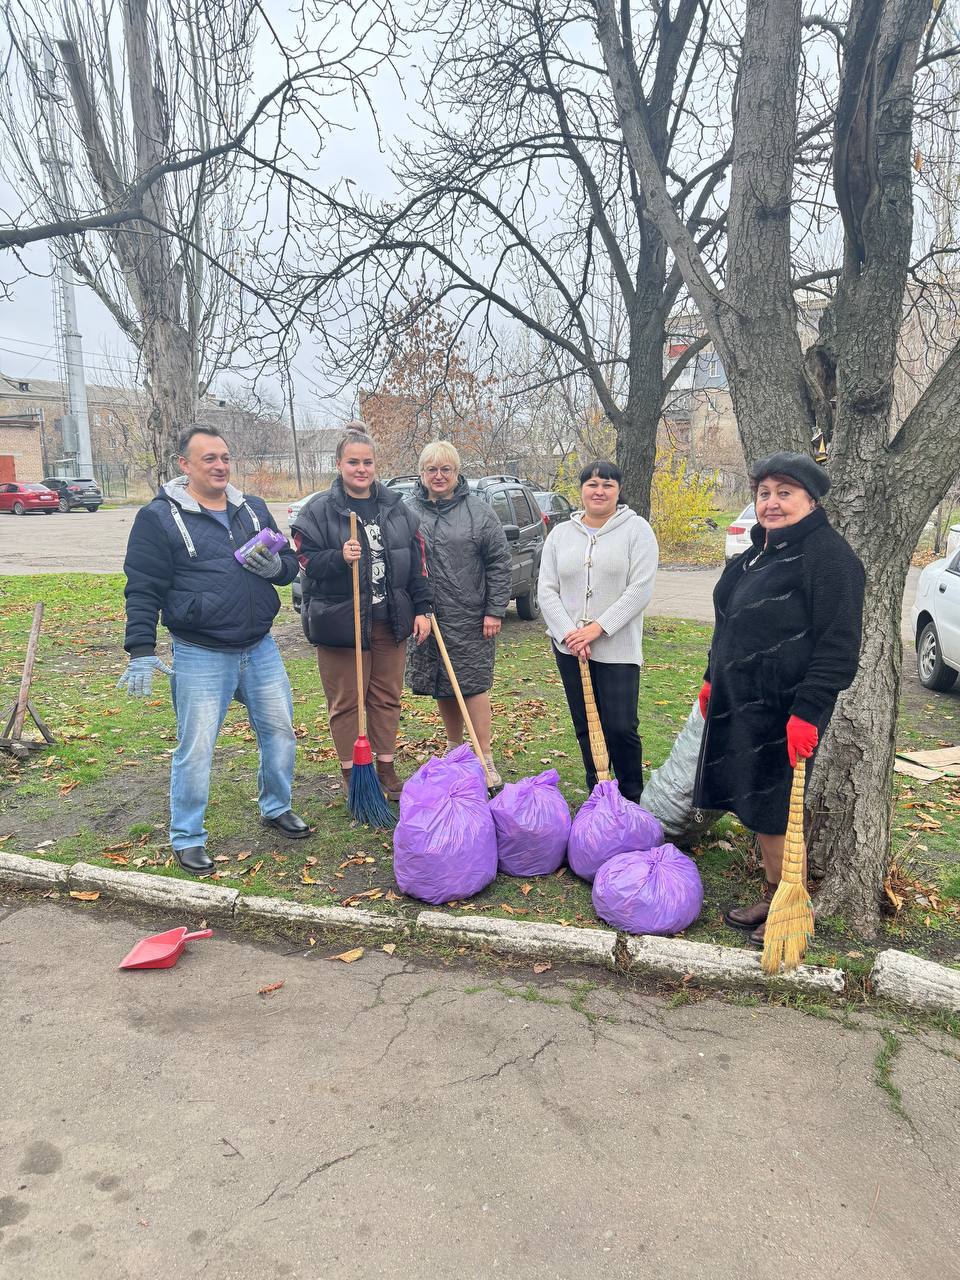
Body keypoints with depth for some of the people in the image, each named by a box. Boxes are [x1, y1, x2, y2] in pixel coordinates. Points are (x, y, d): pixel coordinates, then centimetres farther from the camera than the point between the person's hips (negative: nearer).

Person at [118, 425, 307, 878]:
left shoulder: (253, 509, 8)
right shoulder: (158, 517, -7)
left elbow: (291, 564, 14)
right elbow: (143, 591, -7)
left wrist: (276, 565, -10)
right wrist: (141, 653, -14)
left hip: (260, 648, 5)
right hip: (200, 656, -5)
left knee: (280, 730, 15)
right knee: (195, 749, 1)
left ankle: (277, 808, 38)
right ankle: (187, 838, 20)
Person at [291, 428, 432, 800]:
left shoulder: (396, 508, 9)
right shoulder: (318, 510, -3)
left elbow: (417, 560, 10)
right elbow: (306, 559, -6)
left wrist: (422, 608, 6)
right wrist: (340, 557, -24)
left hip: (390, 620, 4)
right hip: (340, 621, -4)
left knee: (387, 697, 12)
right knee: (346, 700, 4)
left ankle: (386, 768, 26)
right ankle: (350, 773, 18)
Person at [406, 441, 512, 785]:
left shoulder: (479, 511, -1)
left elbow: (499, 563, -1)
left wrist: (495, 610, -6)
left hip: (469, 619, -3)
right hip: (424, 616, 3)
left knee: (473, 684, -2)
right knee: (441, 686, 13)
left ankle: (485, 759, 7)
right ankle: (454, 748, 30)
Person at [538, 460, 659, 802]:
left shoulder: (636, 530, -1)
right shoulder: (561, 533, 10)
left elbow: (640, 589, -10)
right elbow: (547, 591, 5)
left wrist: (597, 628, -16)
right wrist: (569, 632, -10)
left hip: (617, 649, -4)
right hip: (569, 648, 4)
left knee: (620, 728, -7)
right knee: (585, 727, 11)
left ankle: (632, 798, 14)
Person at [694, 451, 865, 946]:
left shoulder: (827, 554, -13)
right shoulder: (758, 552, 15)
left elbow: (839, 644, -18)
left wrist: (808, 711, -23)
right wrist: (712, 679, 23)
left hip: (783, 712, -9)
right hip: (740, 704, 9)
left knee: (773, 813, -1)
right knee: (753, 806, 15)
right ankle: (770, 899, 30)